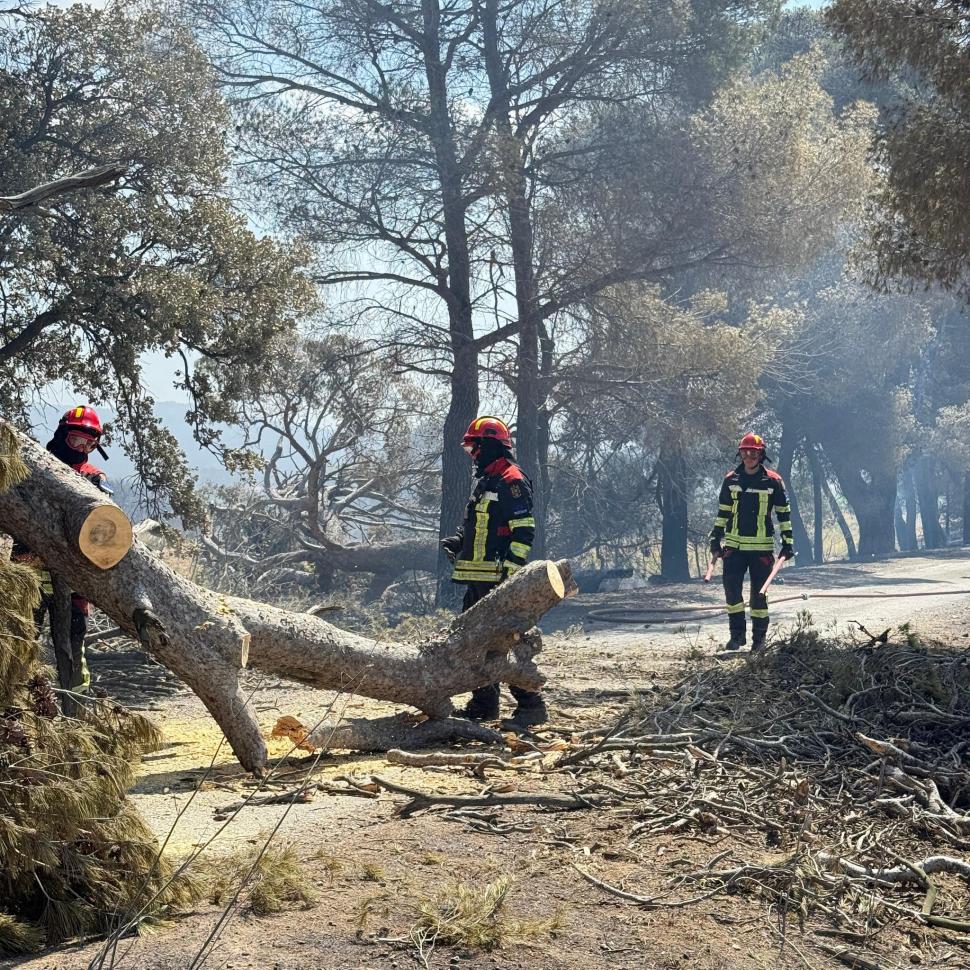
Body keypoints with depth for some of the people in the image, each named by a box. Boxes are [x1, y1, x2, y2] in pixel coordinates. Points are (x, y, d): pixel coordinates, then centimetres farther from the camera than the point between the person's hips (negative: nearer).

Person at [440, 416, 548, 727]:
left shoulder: (511, 481, -12)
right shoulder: (484, 482, 19)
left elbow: (524, 531, -18)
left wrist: (510, 570, -23)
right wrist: (458, 541, 11)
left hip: (497, 580, -10)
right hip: (478, 579, 10)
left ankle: (530, 704, -7)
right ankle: (483, 704, 22)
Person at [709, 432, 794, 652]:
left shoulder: (773, 481, -1)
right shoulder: (731, 480, 7)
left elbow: (784, 513, 4)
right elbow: (722, 512, 14)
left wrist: (787, 543, 1)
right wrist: (716, 539, 10)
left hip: (762, 546, -2)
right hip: (734, 545, 2)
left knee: (758, 594, 3)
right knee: (731, 588, -8)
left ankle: (759, 638, 15)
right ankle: (737, 634, 3)